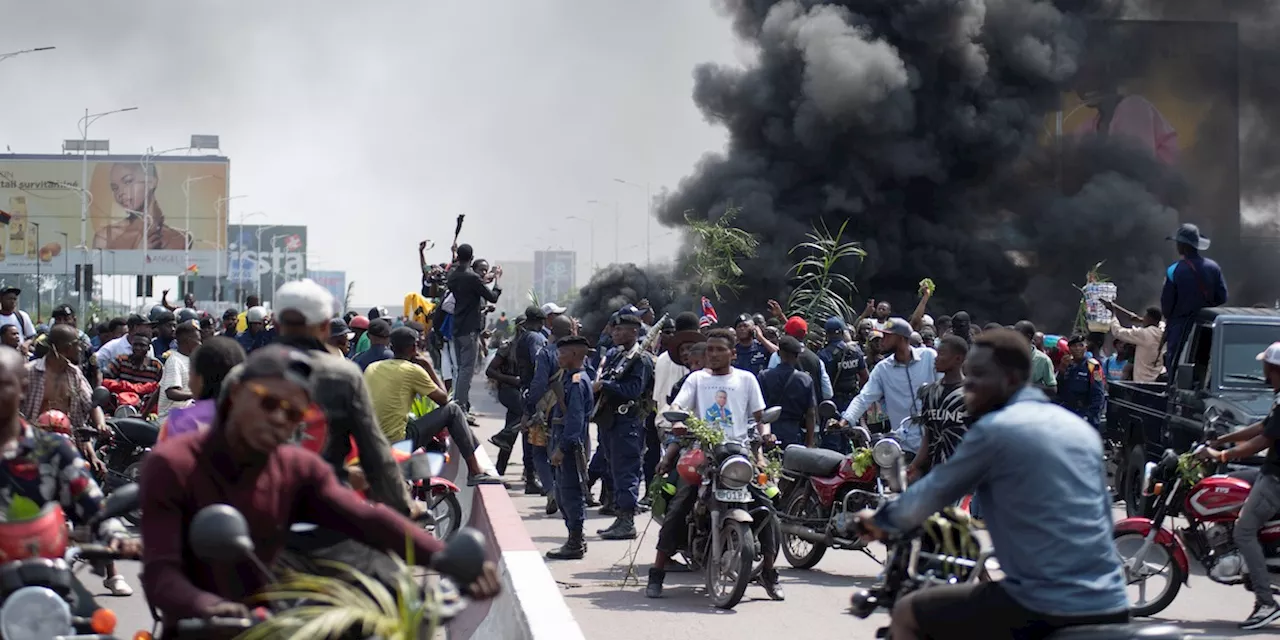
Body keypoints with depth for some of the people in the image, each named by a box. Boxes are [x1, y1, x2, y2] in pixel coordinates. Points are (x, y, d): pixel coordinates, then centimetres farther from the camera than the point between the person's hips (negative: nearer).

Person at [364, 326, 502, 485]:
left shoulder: (371, 368, 10)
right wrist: (428, 367, 12)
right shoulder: (413, 370, -7)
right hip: (398, 440, -7)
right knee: (452, 410, 6)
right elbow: (443, 399, 2)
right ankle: (475, 472, 4)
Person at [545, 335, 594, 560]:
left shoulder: (577, 382, -16)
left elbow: (575, 419, -22)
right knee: (563, 493, 16)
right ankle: (576, 540, 25)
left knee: (571, 492, -6)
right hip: (563, 441, 10)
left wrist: (562, 447, -24)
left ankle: (575, 544, -1)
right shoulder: (568, 377, 14)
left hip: (571, 443, -10)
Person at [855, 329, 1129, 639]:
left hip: (1045, 609, -7)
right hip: (1112, 608, 7)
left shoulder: (994, 430, -6)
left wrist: (879, 520, 20)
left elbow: (926, 498, 1)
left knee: (906, 615, 9)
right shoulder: (1082, 429, 15)